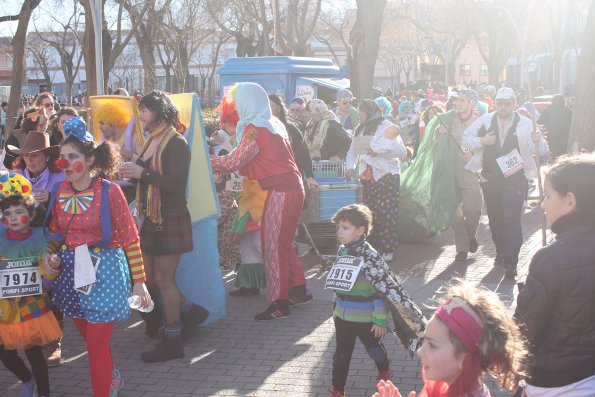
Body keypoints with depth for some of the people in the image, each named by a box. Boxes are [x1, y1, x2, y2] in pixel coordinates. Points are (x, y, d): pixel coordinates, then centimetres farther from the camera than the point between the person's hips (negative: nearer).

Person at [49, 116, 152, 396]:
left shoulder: (109, 191, -12)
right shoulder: (60, 191, 2)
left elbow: (130, 238, -11)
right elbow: (54, 233, 12)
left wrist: (139, 281, -11)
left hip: (104, 271, -5)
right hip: (72, 272, 5)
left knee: (97, 344, -4)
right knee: (89, 337, 20)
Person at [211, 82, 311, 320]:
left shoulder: (255, 129, -14)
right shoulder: (273, 123, 14)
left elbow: (233, 162, -14)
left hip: (281, 191, -9)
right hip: (292, 187, 9)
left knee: (273, 246, -4)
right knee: (283, 243, 18)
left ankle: (280, 303, 1)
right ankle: (299, 291, 26)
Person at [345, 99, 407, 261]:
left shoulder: (387, 126, -4)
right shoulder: (360, 130, 16)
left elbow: (402, 151, -11)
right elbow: (352, 151, 19)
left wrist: (379, 151, -19)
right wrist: (350, 166, 0)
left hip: (387, 176, -6)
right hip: (368, 177, 6)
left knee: (386, 214, -7)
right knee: (370, 214, 3)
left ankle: (387, 251, -2)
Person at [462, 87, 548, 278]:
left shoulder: (525, 124, -5)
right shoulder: (485, 120, 2)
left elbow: (540, 150, -9)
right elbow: (466, 139, 6)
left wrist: (537, 142, -33)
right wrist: (482, 141, -13)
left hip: (515, 178, -3)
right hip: (490, 178, 3)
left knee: (512, 220, -10)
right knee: (495, 219, 14)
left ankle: (510, 262, -8)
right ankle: (501, 253, 32)